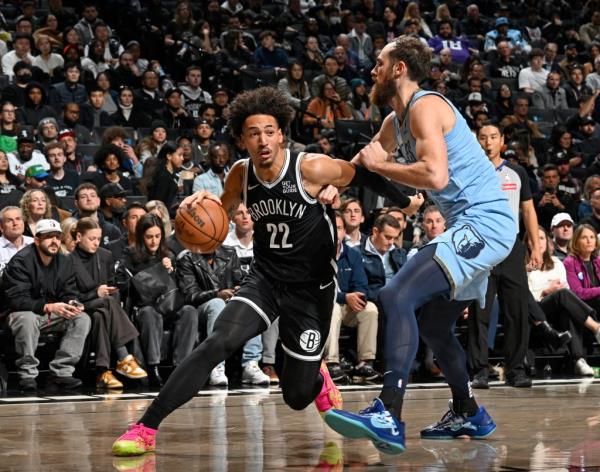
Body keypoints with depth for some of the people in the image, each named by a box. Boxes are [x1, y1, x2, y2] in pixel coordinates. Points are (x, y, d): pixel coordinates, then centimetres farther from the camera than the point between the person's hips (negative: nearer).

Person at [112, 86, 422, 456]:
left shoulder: (311, 168, -19)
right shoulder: (242, 175, -5)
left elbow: (364, 175, -4)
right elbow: (223, 211, 14)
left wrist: (405, 201, 5)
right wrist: (204, 204, -8)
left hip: (311, 288, -2)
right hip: (265, 279, 2)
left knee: (296, 396, 3)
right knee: (220, 342, -26)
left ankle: (320, 381, 44)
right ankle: (146, 429, -25)